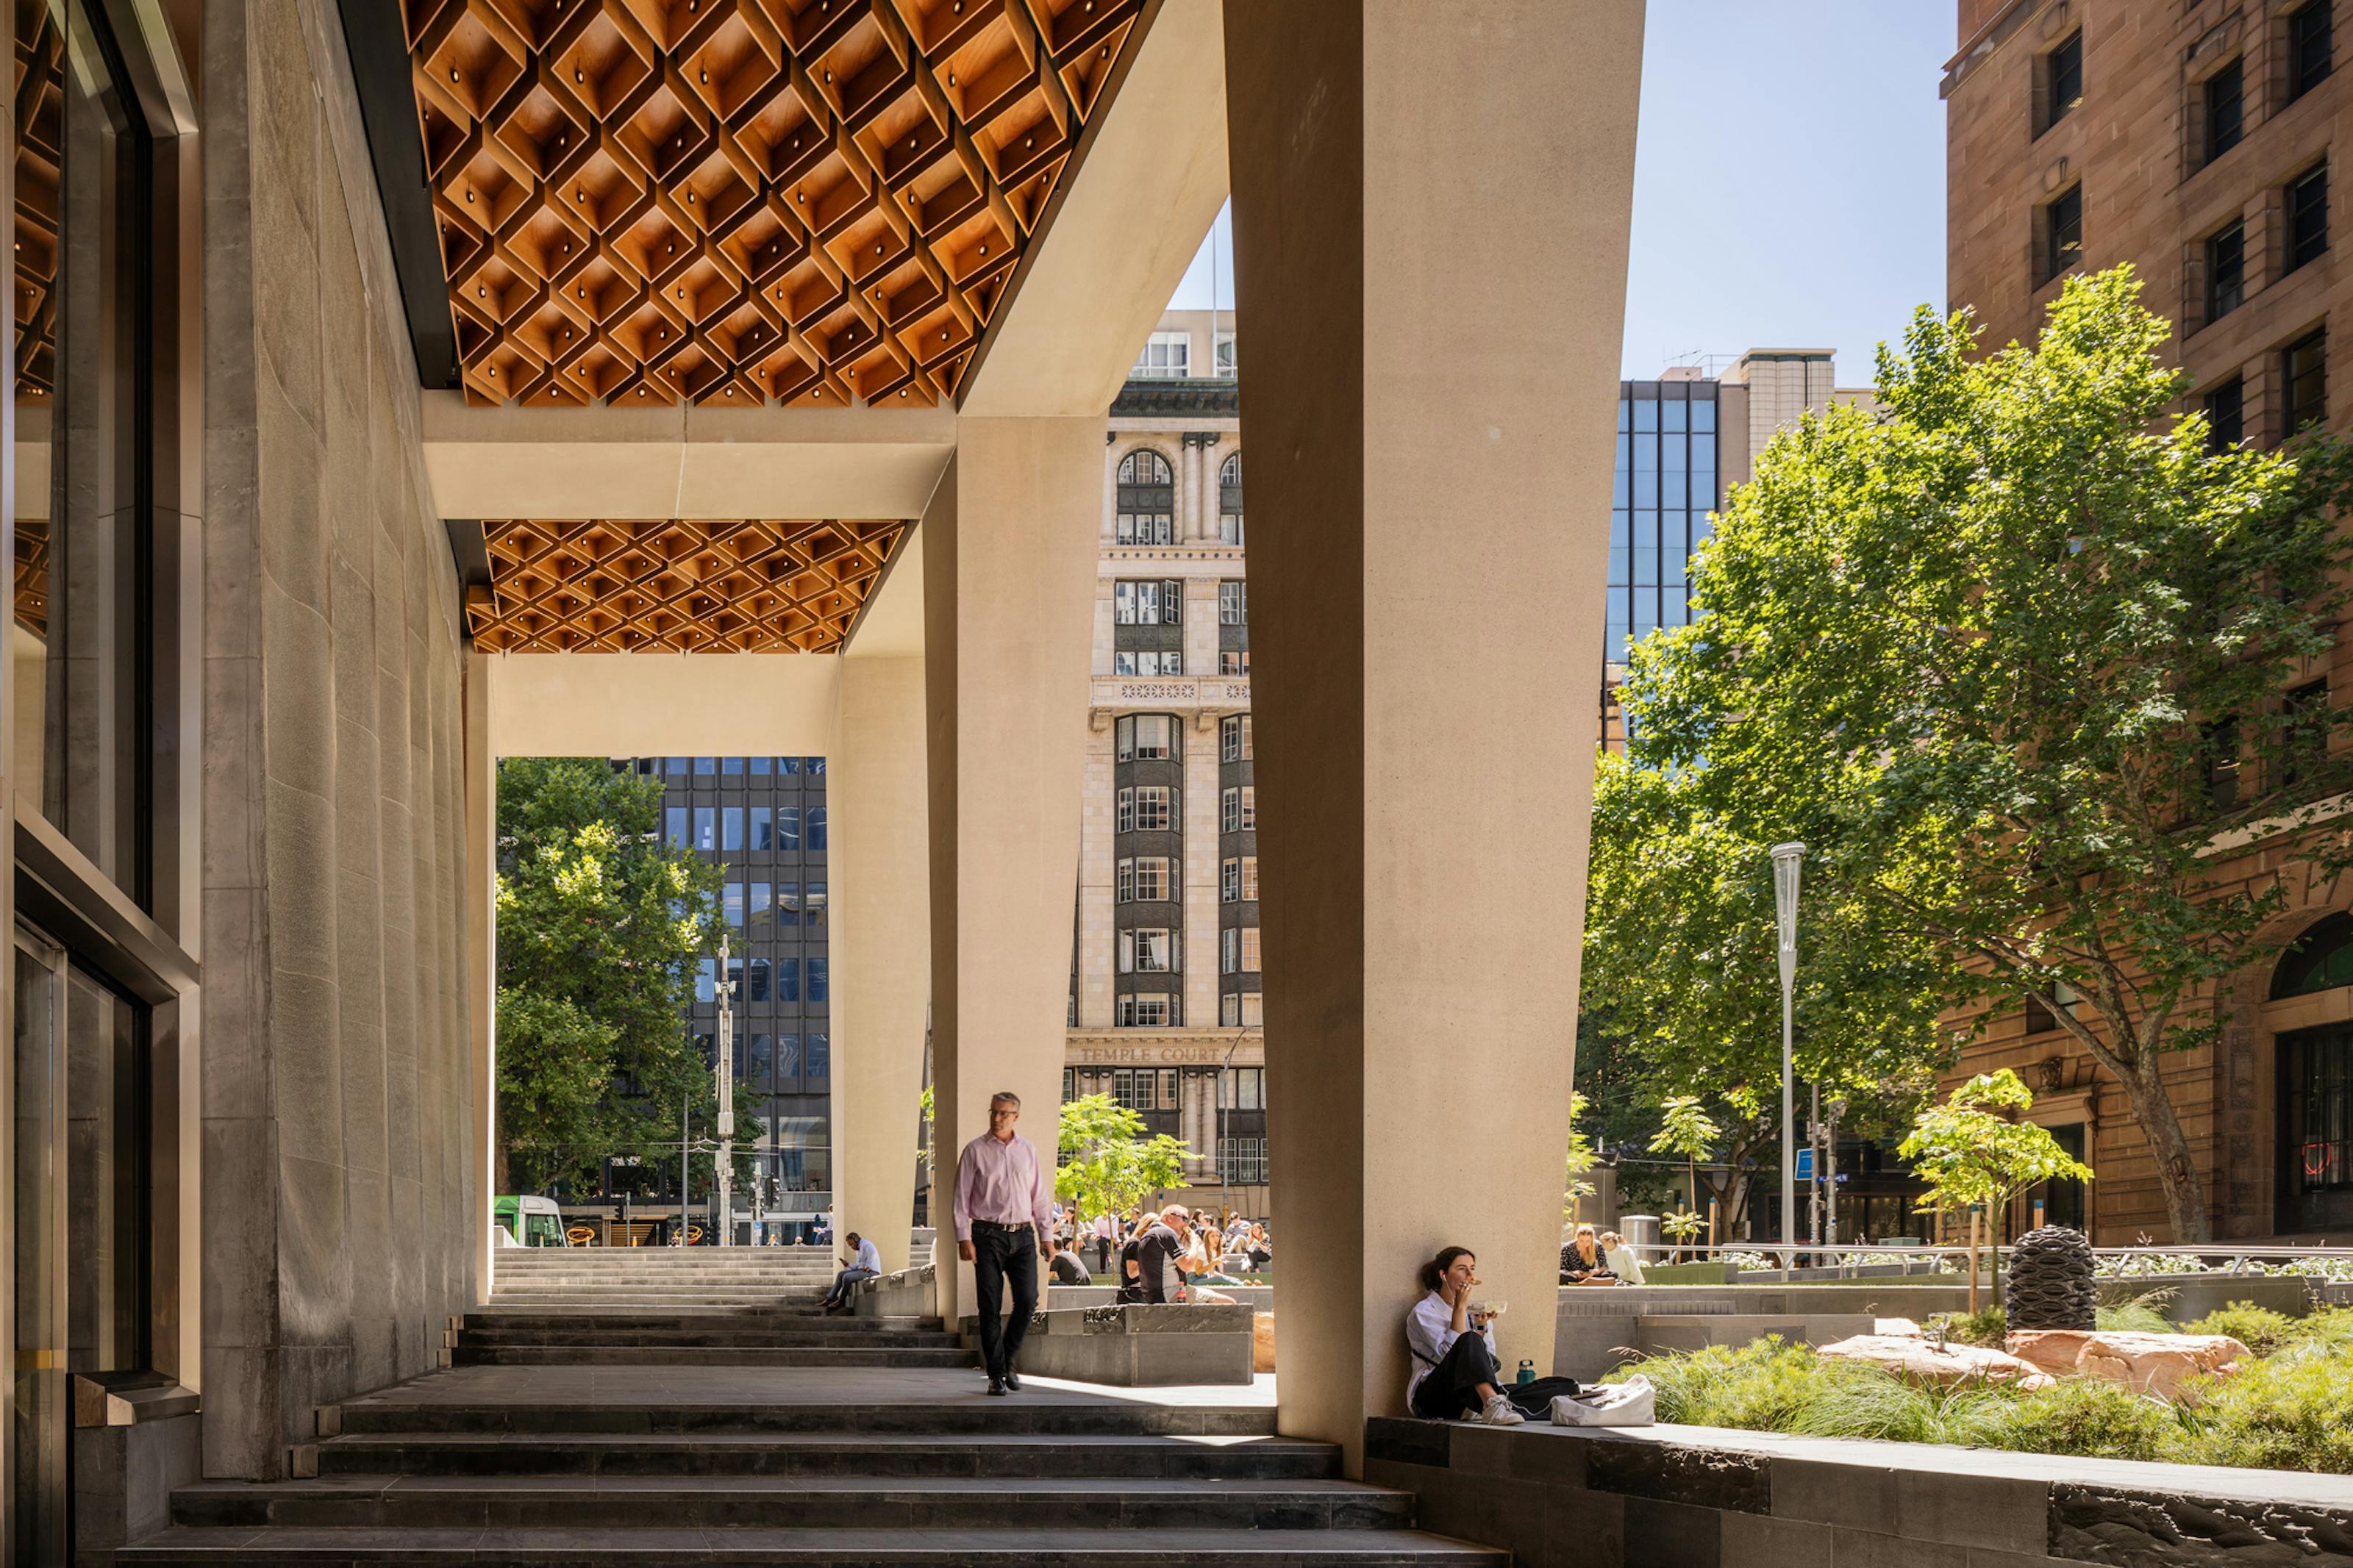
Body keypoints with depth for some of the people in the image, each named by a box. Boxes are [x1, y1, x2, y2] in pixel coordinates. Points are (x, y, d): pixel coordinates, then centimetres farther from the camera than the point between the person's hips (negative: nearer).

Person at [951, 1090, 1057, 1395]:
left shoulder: (1028, 1150, 12)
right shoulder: (975, 1151, 3)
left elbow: (1040, 1197, 16)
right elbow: (961, 1198, 1)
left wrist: (1047, 1236, 10)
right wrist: (963, 1238, -7)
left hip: (1022, 1235, 3)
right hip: (988, 1234, -3)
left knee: (1027, 1301, -4)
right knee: (990, 1307, -3)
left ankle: (1008, 1360, 16)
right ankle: (997, 1375, 2)